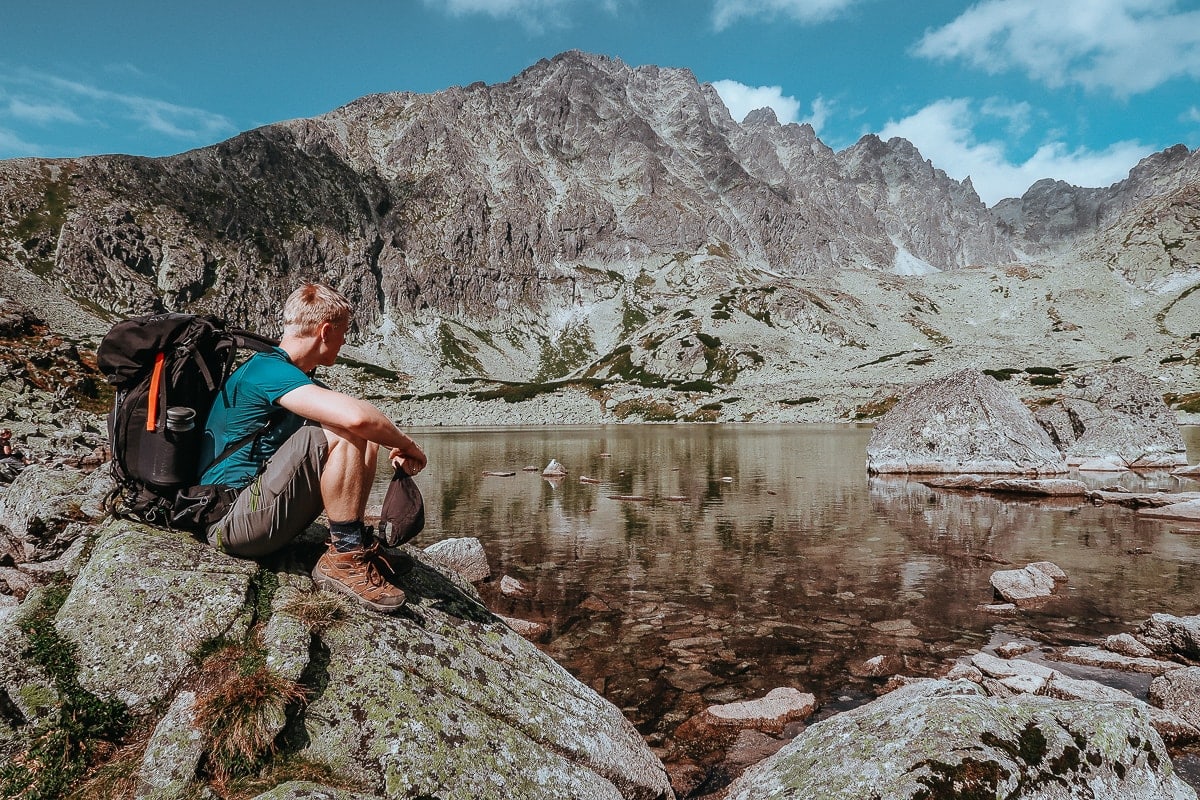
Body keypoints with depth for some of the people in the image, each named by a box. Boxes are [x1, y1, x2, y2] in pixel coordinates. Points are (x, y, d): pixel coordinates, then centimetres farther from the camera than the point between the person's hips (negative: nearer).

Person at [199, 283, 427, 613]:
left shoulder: (298, 379, 15)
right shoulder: (268, 370, -17)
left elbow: (362, 422, 16)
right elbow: (355, 416, -33)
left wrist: (399, 449, -5)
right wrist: (407, 445, -15)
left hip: (259, 508, 9)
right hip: (231, 520, -9)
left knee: (364, 439, 4)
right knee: (343, 434, -23)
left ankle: (353, 539, 0)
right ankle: (345, 557, -15)